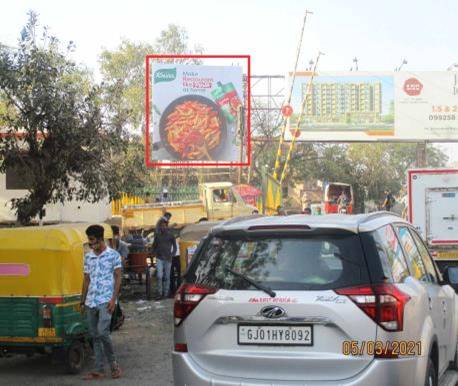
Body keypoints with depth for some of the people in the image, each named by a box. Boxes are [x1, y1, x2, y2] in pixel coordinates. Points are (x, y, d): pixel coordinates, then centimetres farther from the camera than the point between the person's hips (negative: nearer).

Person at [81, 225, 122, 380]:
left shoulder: (113, 255, -1)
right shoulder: (88, 257, 14)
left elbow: (117, 278, -3)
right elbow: (86, 280, 18)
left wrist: (113, 299, -12)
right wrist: (82, 301, 14)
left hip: (105, 300, -6)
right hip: (91, 301, 6)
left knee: (102, 332, -18)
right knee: (94, 336, 6)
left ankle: (113, 363, 1)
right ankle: (99, 369, 11)